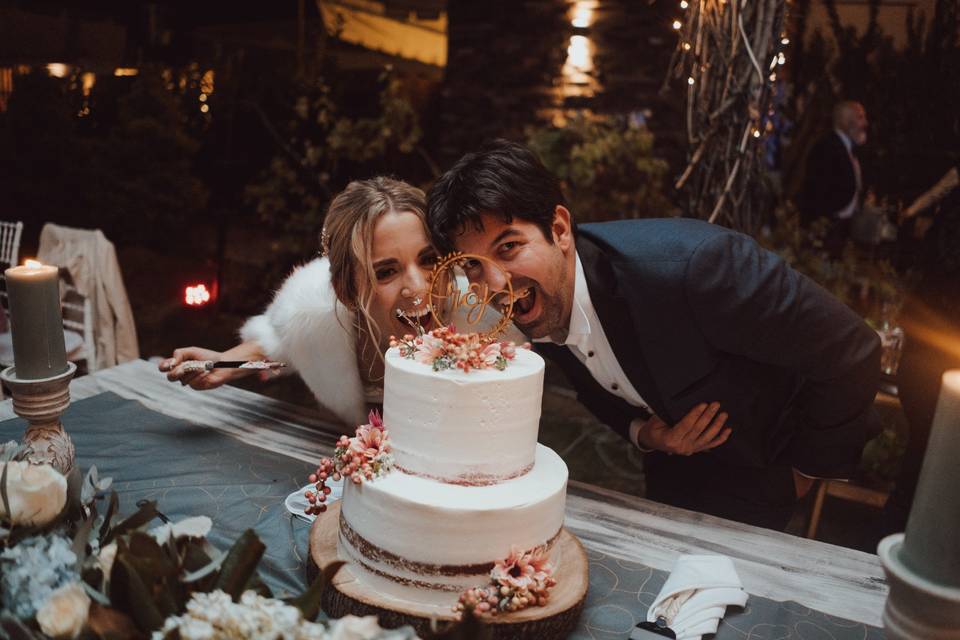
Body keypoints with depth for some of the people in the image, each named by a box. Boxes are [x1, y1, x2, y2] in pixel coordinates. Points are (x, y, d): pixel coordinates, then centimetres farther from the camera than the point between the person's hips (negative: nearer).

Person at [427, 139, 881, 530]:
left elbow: (852, 353, -29)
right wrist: (641, 432, -16)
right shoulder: (537, 319, -17)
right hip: (682, 445, 6)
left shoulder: (690, 263, -42)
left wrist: (811, 466, -14)